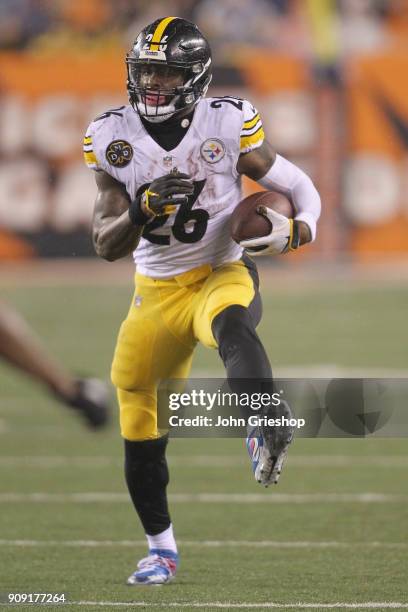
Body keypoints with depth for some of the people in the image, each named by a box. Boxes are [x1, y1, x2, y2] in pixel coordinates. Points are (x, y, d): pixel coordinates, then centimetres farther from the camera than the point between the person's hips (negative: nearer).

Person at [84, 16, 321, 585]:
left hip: (222, 275, -4)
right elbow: (107, 245, -5)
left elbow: (300, 187, 1)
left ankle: (265, 432, -67)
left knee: (232, 325, -41)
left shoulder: (228, 125, -10)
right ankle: (161, 549, 31)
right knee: (140, 433, 10)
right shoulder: (115, 138, -4)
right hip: (157, 292, 4)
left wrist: (299, 229, -22)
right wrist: (143, 208, -25)